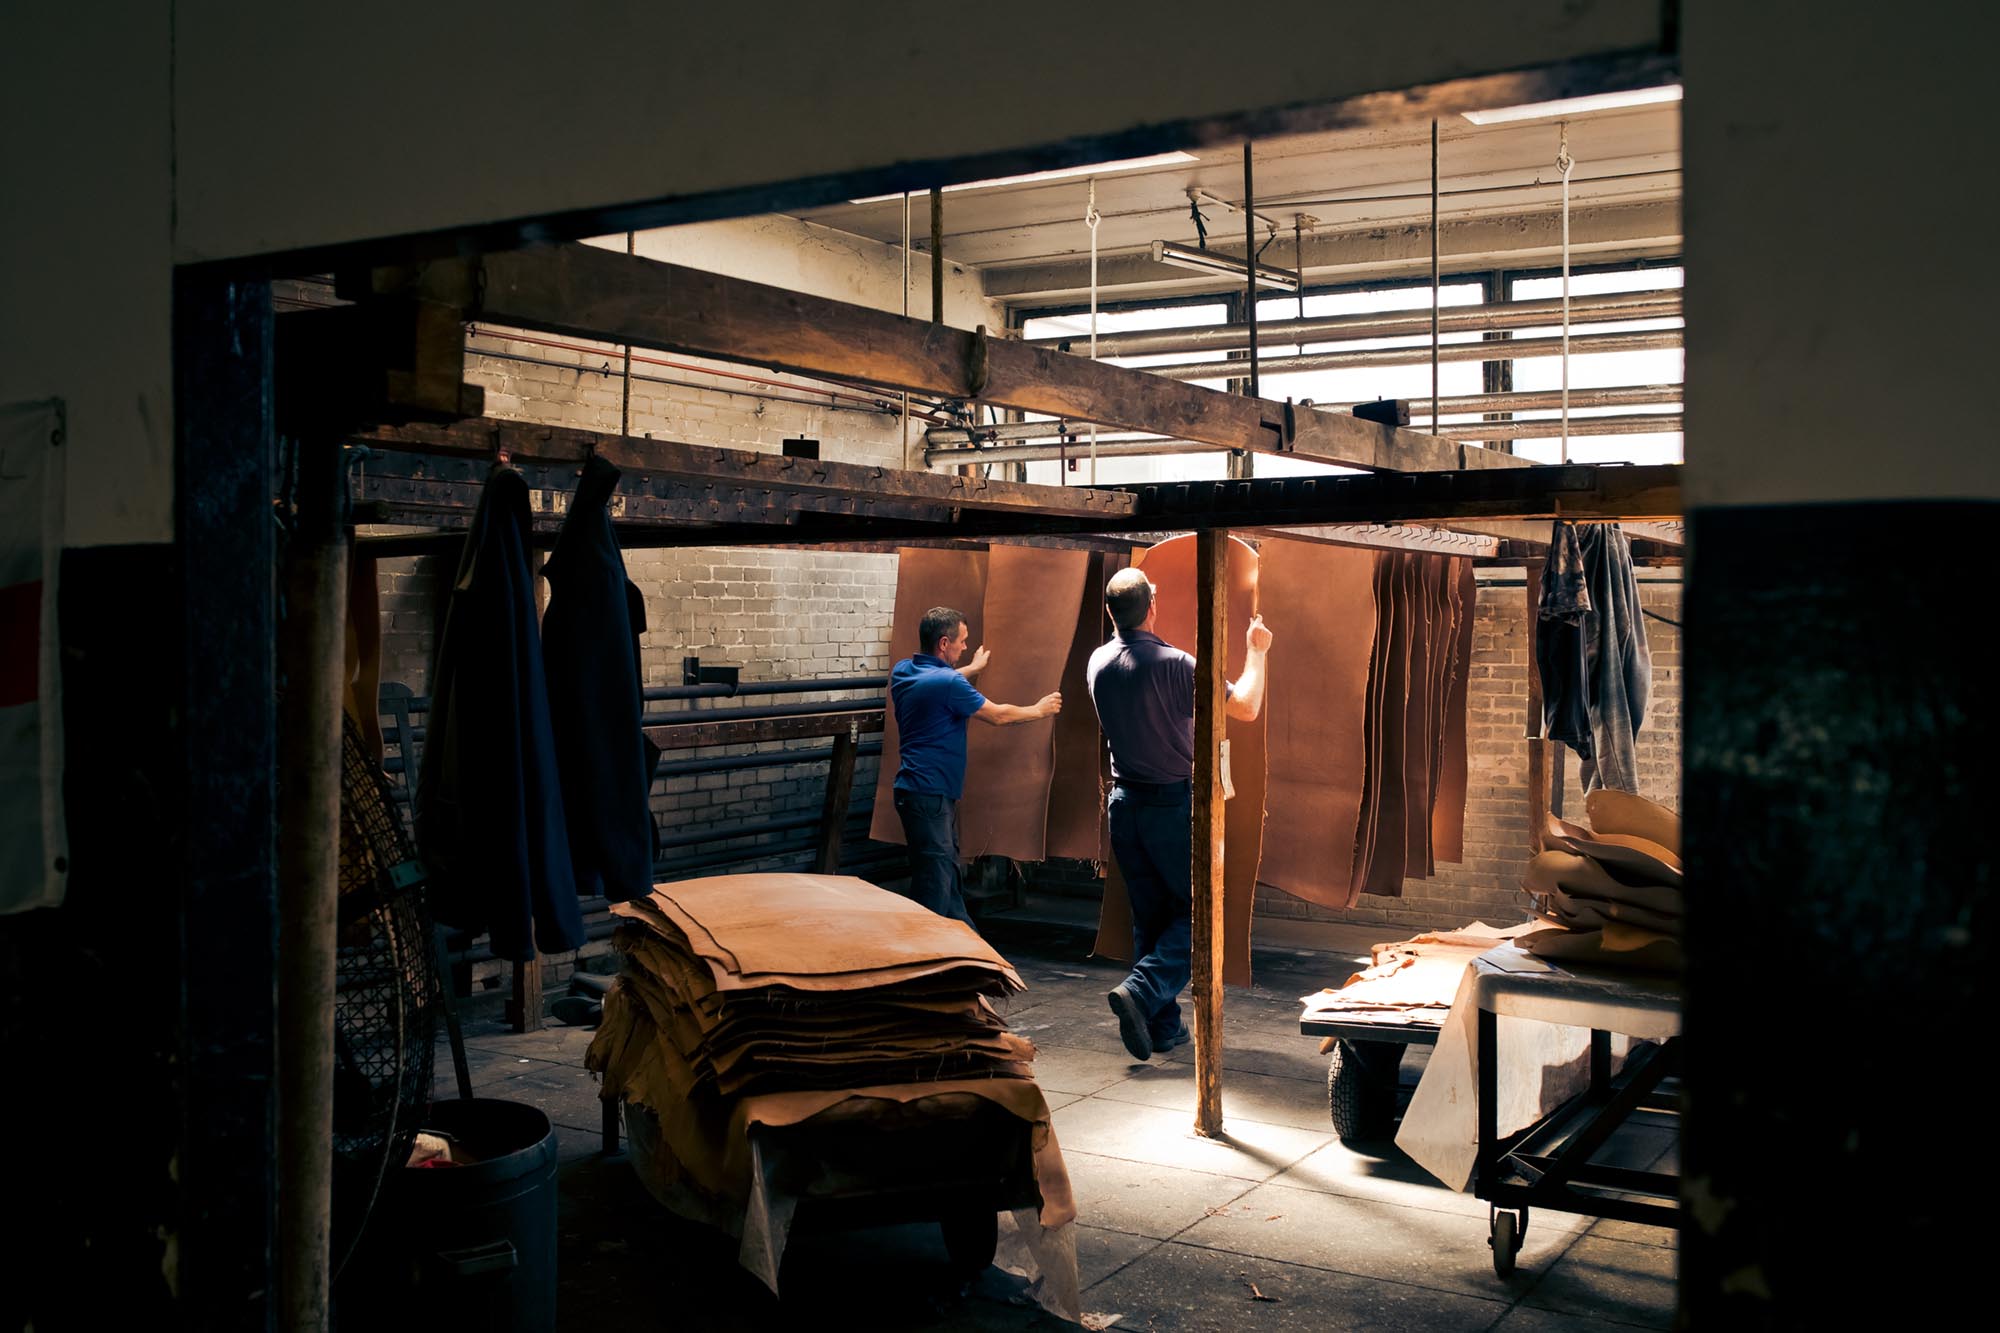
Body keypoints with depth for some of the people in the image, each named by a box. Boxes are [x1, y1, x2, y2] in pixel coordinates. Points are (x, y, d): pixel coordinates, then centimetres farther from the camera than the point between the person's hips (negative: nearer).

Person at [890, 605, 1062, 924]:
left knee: (948, 873, 18)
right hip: (929, 794, -10)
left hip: (915, 788, 10)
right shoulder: (948, 683, -20)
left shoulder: (903, 671, 6)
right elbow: (998, 716, -9)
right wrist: (1040, 710, 8)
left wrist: (973, 668, 42)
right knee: (934, 879, -5)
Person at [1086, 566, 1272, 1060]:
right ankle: (1141, 991, -13)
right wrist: (1257, 652, 2)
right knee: (1198, 909, 6)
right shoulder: (1172, 664, -18)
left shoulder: (1099, 663, 2)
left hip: (1125, 802, 6)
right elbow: (1246, 708, -14)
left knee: (1149, 917, 13)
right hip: (1174, 802, -6)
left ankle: (1164, 1027, 16)